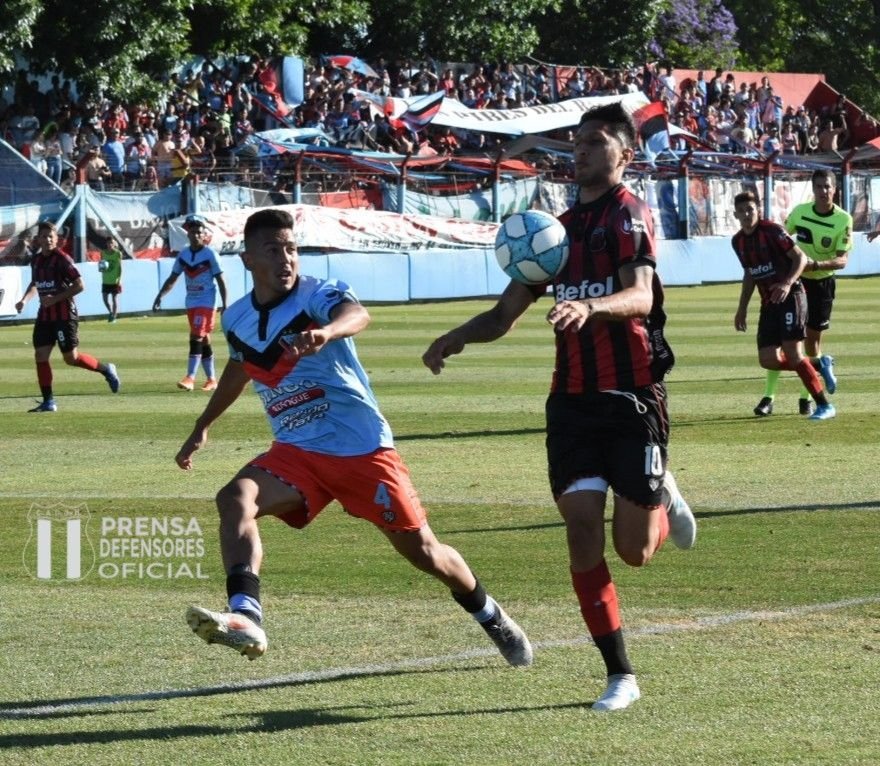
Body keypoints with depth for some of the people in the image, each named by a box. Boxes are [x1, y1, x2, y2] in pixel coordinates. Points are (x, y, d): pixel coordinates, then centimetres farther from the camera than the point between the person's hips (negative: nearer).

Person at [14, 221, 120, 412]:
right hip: (45, 315, 7)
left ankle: (106, 369, 21)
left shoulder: (62, 259, -13)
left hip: (64, 315, -7)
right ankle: (48, 402, 1)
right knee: (40, 356, -3)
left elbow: (79, 286, -16)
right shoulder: (36, 260, 9)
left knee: (71, 358, -3)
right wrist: (24, 300, 10)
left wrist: (55, 298, -19)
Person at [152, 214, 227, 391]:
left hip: (207, 302, -6)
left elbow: (220, 280, -6)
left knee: (196, 338, -14)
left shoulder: (209, 254, -9)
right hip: (191, 302, 6)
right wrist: (160, 296, -2)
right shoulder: (183, 255, 6)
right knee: (203, 341, 10)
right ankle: (211, 378, 17)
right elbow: (172, 278, 10)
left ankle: (190, 378, -18)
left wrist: (224, 304, -9)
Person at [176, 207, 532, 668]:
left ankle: (490, 616, 30)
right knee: (235, 499, -26)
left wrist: (326, 332, -62)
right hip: (295, 453, 4)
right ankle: (245, 618, -40)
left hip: (362, 446, -4)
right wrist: (203, 426, 37)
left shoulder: (317, 295, -13)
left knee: (421, 550, 2)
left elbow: (356, 314, -38)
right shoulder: (236, 320, 4)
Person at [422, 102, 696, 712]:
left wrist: (590, 306, -44)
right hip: (573, 400, 6)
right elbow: (507, 312, 18)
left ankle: (664, 501, 34)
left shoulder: (630, 215, -7)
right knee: (582, 532, -7)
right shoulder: (560, 227, 15)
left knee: (633, 549, -2)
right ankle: (621, 676, 0)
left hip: (633, 398, -6)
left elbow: (640, 296, -24)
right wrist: (457, 338, -1)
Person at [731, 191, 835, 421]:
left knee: (793, 353, -17)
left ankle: (824, 405, -10)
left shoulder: (771, 230, -11)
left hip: (790, 297, -7)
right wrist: (742, 309, 21)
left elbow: (800, 257, -12)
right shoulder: (738, 241, 10)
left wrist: (788, 284, -26)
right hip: (769, 303, 7)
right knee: (767, 360, -4)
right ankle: (817, 366, 21)